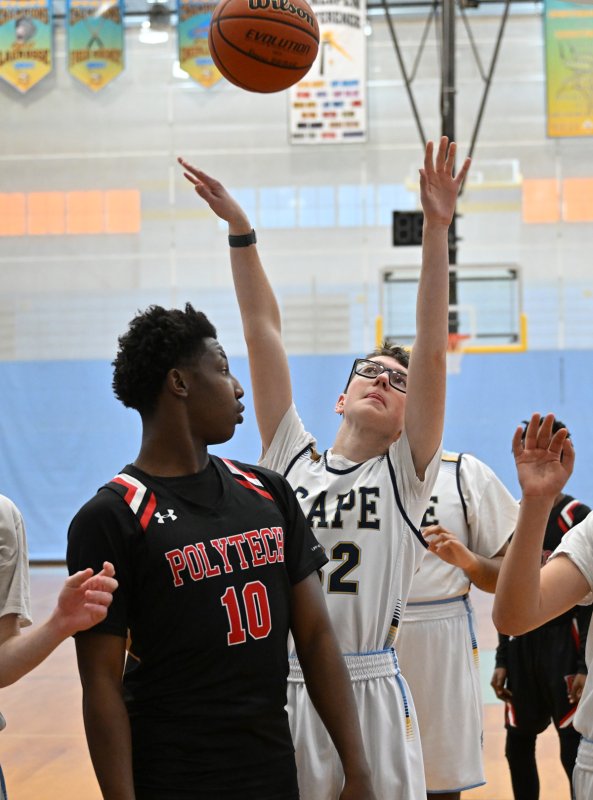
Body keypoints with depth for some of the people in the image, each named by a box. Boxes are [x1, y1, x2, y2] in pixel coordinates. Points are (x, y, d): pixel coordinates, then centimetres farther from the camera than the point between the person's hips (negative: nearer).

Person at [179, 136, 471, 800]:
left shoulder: (405, 473, 2)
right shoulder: (291, 458, 8)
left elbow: (432, 349, -8)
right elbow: (262, 333, 4)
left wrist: (436, 229, -16)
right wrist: (239, 229, -1)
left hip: (370, 694, -1)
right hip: (279, 688, 2)